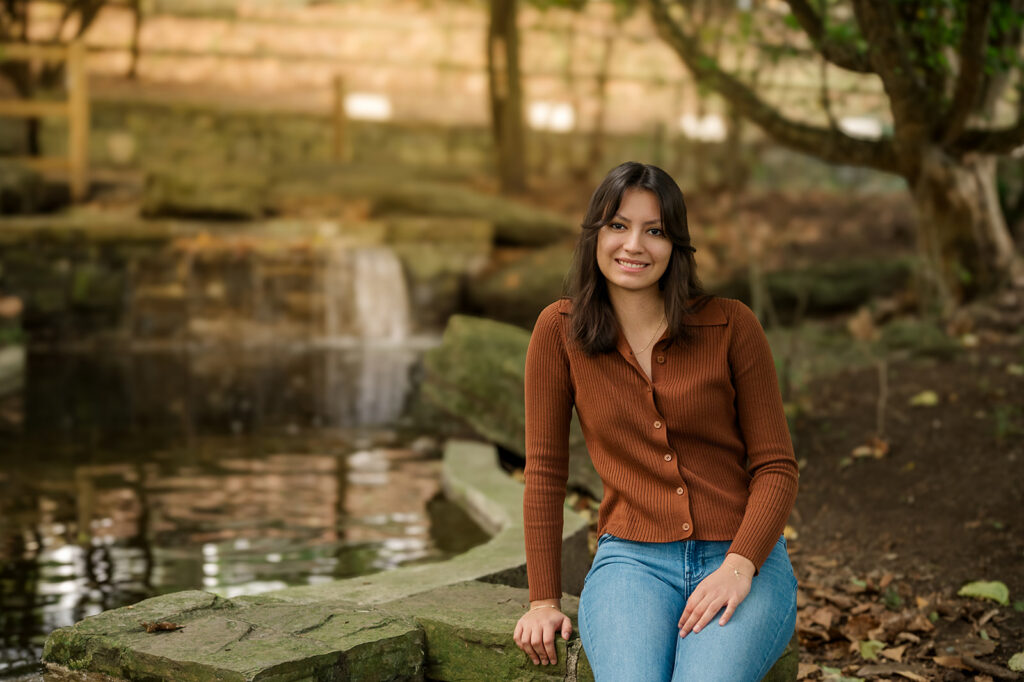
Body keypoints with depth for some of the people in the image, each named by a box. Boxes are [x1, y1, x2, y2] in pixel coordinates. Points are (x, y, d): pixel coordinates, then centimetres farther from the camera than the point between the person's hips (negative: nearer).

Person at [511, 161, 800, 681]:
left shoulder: (731, 325, -1)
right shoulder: (559, 330, 1)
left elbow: (776, 467, 1)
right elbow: (545, 470, 5)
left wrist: (739, 566, -15)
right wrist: (543, 600, 2)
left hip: (743, 562, 0)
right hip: (632, 560, 0)